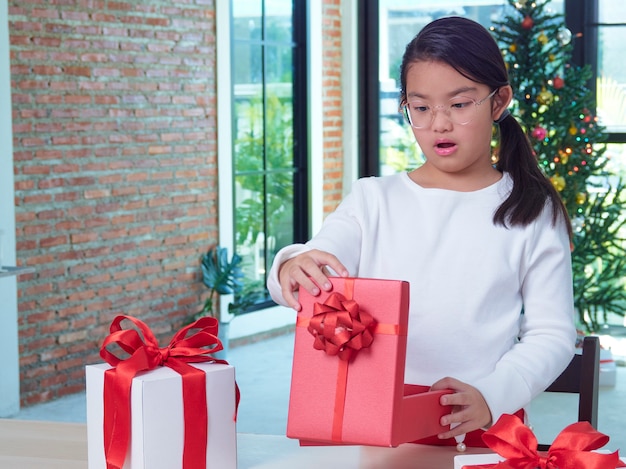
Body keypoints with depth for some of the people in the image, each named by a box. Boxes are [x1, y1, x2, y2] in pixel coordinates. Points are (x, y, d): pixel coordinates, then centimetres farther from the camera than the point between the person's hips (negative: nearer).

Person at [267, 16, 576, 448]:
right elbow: (308, 282, 0)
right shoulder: (374, 198, 11)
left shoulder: (532, 213, 7)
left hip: (480, 431, -1)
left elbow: (552, 334, 5)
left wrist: (492, 397, -12)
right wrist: (292, 268, -24)